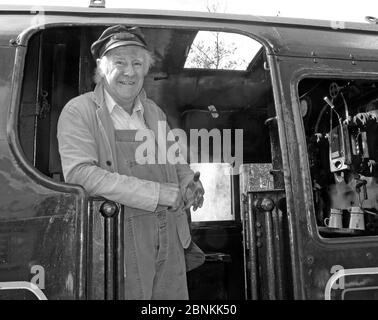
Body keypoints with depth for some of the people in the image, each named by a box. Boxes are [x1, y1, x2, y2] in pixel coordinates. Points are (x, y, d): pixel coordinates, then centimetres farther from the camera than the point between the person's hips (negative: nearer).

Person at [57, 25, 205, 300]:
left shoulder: (154, 111, 14)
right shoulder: (79, 111, -4)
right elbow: (80, 174, -18)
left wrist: (189, 182, 1)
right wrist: (159, 193, -20)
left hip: (170, 238, 5)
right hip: (119, 242, -5)